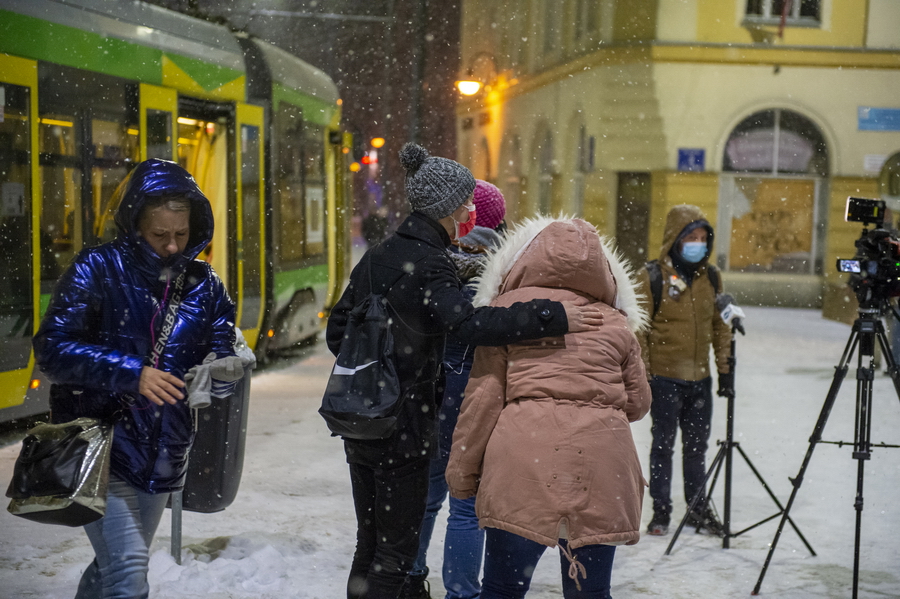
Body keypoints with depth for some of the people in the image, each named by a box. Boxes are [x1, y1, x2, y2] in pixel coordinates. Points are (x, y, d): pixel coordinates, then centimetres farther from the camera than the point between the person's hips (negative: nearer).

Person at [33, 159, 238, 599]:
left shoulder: (203, 283, 4)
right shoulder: (98, 269, -10)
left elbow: (223, 347, 9)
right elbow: (52, 348, -15)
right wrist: (131, 374, -25)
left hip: (162, 458, 6)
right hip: (99, 448, -5)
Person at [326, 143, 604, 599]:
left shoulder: (378, 256, 10)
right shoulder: (427, 265, -17)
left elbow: (338, 330, 15)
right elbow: (471, 324, -34)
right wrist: (553, 317, -35)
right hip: (403, 428, -8)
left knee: (369, 544, 18)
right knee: (395, 550, 2)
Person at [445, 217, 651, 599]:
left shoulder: (508, 310, 8)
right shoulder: (615, 322, 16)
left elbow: (483, 397, 3)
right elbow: (637, 402, 21)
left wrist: (461, 472, 8)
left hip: (523, 466, -3)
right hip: (600, 470, 3)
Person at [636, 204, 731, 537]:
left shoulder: (710, 276, 6)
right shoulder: (653, 276, -8)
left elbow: (719, 325, 13)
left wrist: (725, 369, 10)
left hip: (700, 378, 4)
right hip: (665, 377, -4)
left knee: (697, 445, 13)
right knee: (663, 444, 5)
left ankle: (699, 509, 25)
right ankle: (661, 511, 15)